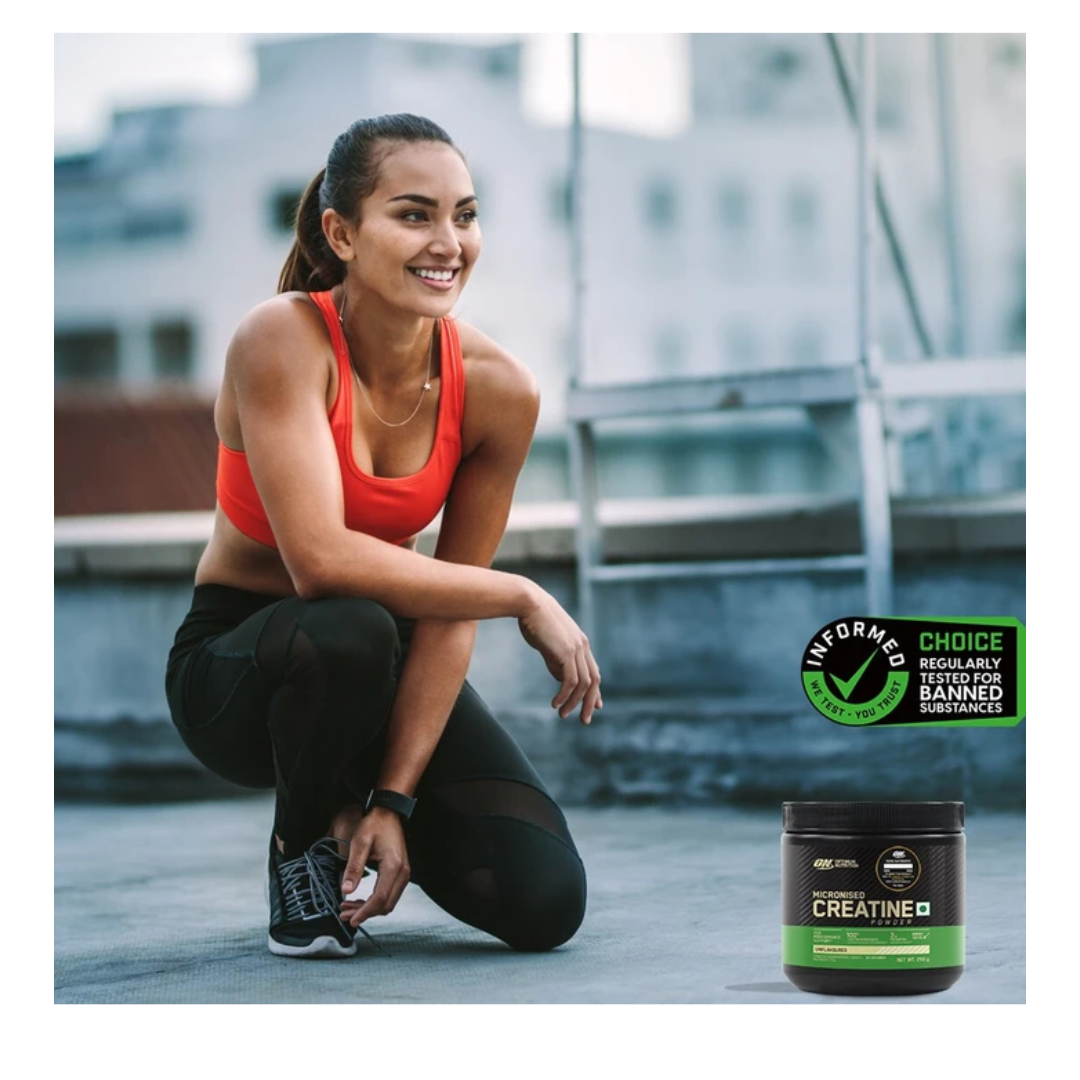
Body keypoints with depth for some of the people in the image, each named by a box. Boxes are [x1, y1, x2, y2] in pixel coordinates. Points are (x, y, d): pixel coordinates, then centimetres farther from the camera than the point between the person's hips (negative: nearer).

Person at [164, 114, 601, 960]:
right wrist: (523, 597, -27)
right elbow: (321, 559, -34)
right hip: (235, 663, -3)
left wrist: (396, 799, -17)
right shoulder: (283, 339, -25)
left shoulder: (498, 389, -14)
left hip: (385, 662, 4)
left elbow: (449, 611, -11)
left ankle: (356, 804, 18)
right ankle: (302, 839, -7)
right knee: (350, 631, -40)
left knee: (545, 904, -14)